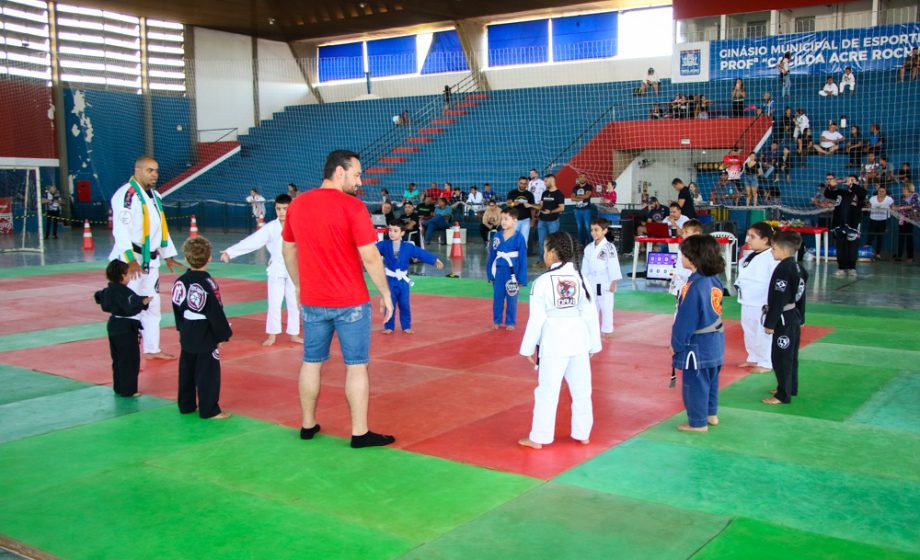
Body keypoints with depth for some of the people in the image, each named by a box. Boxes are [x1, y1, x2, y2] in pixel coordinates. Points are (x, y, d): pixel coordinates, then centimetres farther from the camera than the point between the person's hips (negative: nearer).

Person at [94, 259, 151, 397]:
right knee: (130, 360, -3)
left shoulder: (109, 290, 7)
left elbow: (98, 296, 25)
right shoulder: (123, 292, -22)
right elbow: (130, 308, -33)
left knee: (118, 359, 18)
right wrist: (143, 302, -40)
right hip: (126, 328, -10)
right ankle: (127, 390, 0)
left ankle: (119, 387, 27)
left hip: (114, 326, 10)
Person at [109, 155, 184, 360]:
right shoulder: (126, 195, -15)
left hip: (150, 259, 9)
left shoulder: (154, 195, 14)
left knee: (152, 304, 17)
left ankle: (151, 349, 29)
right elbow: (121, 229, -22)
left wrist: (168, 256, 21)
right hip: (131, 261, -9)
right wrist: (130, 260, -29)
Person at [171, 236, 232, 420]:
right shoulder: (208, 283, -18)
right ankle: (209, 409, 4)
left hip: (187, 335, 7)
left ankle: (186, 405, 28)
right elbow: (216, 313, -17)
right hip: (206, 336, -7)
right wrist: (223, 335, -8)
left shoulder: (180, 281, 2)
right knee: (208, 372, 0)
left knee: (187, 370, 17)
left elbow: (177, 308, 11)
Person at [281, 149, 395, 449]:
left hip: (312, 301, 5)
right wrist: (386, 294, -5)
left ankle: (308, 425, 26)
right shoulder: (353, 207, -14)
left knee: (311, 362, 16)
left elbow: (288, 250, 12)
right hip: (350, 302, -5)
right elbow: (370, 257, -16)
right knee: (356, 366, 4)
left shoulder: (297, 205, 4)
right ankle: (360, 433, 9)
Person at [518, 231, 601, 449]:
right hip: (579, 338, 4)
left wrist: (529, 348, 1)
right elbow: (591, 314, 4)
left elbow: (536, 318, -8)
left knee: (547, 391, 5)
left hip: (553, 340, -4)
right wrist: (593, 344, 15)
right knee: (581, 389, 15)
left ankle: (539, 437, 14)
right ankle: (582, 434, 27)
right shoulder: (580, 278, 1)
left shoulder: (543, 281, -10)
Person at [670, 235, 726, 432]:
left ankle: (698, 422, 15)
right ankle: (711, 414, 37)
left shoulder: (693, 287, -24)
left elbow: (686, 321, -20)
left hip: (697, 345, -9)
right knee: (710, 380, 22)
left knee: (695, 383, 5)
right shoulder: (715, 281, 1)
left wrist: (676, 344, -8)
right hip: (715, 340, 9)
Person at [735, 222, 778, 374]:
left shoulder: (771, 258, -19)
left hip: (762, 304, -9)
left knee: (763, 333, 0)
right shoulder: (750, 256, 9)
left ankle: (766, 363, 14)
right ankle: (753, 358, 36)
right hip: (747, 303, 9)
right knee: (749, 332, 20)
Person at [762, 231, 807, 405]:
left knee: (781, 357, -4)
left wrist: (770, 323, -18)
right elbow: (800, 295, 17)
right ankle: (790, 388, 33)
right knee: (791, 355, 20)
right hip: (794, 317, 10)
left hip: (784, 319, -10)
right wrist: (801, 317, 25)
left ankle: (783, 395, 1)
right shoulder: (797, 267, 9)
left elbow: (778, 299, -22)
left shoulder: (782, 270, -21)